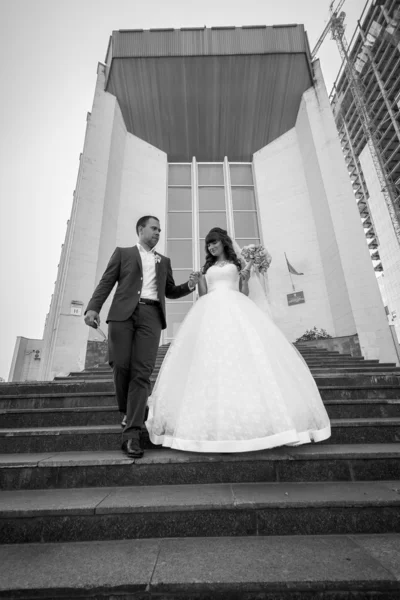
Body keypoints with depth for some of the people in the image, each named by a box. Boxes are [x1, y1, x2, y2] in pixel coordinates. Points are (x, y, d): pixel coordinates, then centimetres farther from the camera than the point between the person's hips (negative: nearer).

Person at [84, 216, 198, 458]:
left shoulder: (164, 261, 25)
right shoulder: (123, 253, 17)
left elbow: (170, 291, 27)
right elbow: (106, 282, 7)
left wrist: (189, 285, 8)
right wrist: (93, 307, -8)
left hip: (151, 315, 1)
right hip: (123, 313, -1)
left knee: (142, 373, -8)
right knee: (121, 366, -6)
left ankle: (132, 433, -6)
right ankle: (127, 411, 23)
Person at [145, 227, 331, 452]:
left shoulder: (236, 264, 19)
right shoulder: (207, 269, 25)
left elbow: (245, 294, 10)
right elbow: (203, 296, 17)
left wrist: (245, 278, -6)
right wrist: (198, 280, 3)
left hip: (235, 310, -2)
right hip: (211, 313, 2)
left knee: (245, 356, -15)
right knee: (211, 359, -11)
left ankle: (251, 418, -9)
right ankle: (214, 421, -7)